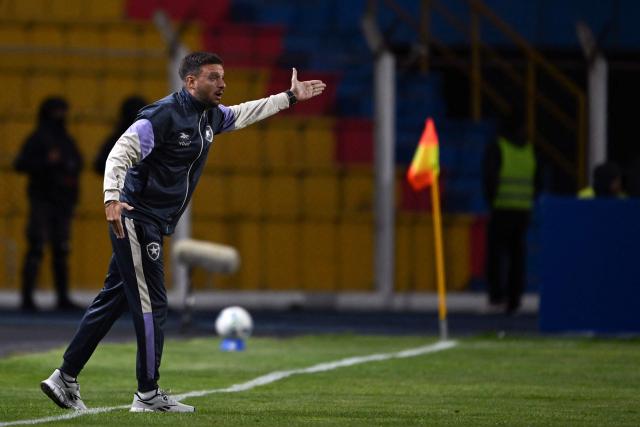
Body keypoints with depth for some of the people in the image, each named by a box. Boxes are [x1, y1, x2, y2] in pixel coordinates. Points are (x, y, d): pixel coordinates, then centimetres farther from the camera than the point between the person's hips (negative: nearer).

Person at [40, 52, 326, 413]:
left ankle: (66, 379, 15)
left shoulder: (211, 116, 11)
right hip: (136, 219, -9)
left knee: (113, 302, 11)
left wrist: (290, 97, 31)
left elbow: (244, 114, 31)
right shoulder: (165, 114, -17)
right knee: (152, 306, -6)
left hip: (154, 225, 9)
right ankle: (148, 395, 2)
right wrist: (112, 197, -38)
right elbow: (121, 152, -24)